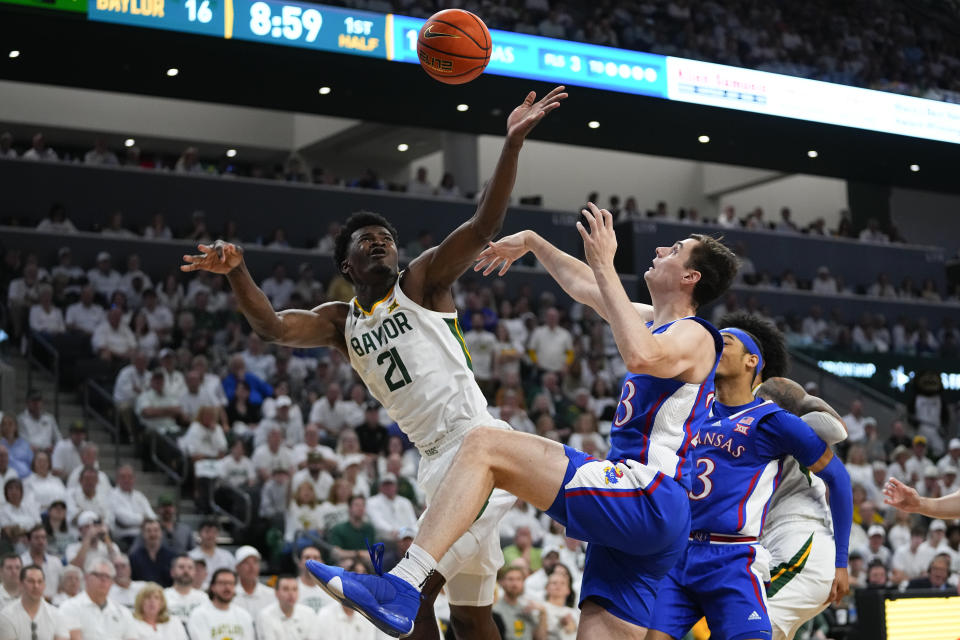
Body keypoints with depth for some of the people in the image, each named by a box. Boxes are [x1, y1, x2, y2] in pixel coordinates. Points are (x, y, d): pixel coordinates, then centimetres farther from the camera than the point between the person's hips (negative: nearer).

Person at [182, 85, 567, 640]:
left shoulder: (423, 280, 3)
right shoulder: (342, 323, 18)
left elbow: (486, 224, -9)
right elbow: (273, 326, 4)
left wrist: (513, 142, -20)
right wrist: (236, 272, -13)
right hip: (438, 460, 7)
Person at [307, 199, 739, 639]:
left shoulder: (694, 336, -3)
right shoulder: (653, 322, 25)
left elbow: (640, 356, -28)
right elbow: (585, 289, 41)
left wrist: (604, 265, -23)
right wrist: (531, 242, 48)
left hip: (647, 498, -10)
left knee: (484, 446, -16)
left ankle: (401, 586, -28)